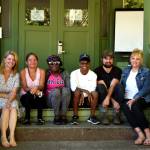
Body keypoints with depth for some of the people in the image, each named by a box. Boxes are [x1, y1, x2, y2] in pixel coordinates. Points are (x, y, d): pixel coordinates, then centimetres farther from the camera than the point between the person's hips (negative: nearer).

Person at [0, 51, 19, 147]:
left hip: (11, 99, 2)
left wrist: (9, 101, -23)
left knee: (13, 107, -32)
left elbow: (14, 92, -4)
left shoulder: (16, 75, 6)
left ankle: (12, 136, -38)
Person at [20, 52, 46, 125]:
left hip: (38, 98, 1)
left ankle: (40, 117, -20)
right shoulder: (23, 72, -4)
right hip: (26, 97, -1)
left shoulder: (41, 71, -2)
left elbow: (42, 86, -15)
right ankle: (27, 118, -20)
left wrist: (37, 87, -39)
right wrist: (31, 89, -37)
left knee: (40, 93, -34)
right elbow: (24, 87, -14)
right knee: (29, 94, -35)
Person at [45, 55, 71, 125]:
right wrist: (55, 90, -11)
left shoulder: (65, 73, 9)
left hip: (63, 99, 1)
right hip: (51, 99, -1)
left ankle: (63, 116, -30)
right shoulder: (46, 74, 7)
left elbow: (68, 88, 1)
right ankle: (56, 117, -27)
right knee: (56, 91, -34)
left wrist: (61, 89, -18)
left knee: (65, 90, -31)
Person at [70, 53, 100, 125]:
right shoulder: (74, 73, -6)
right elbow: (73, 88, -17)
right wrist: (85, 91, -30)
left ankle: (92, 116, -17)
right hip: (78, 97, -1)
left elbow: (92, 89, -11)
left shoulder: (93, 74, -2)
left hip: (88, 98, 1)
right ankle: (75, 116, -22)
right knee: (77, 91, -33)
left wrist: (83, 94, -26)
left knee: (95, 93, -29)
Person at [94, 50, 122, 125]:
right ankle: (104, 116, -28)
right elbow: (103, 87, -16)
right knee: (100, 86, -31)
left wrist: (108, 98, -37)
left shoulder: (117, 70, -4)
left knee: (119, 85, -28)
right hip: (102, 96, -1)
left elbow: (112, 85, -20)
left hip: (113, 94, 1)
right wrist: (113, 101, -26)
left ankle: (116, 115, -24)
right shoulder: (98, 70, -6)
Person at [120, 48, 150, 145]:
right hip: (127, 99, 3)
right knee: (125, 107, -31)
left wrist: (134, 99, -18)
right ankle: (140, 134, -35)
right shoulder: (126, 71, 16)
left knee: (135, 106, -35)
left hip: (142, 99, -3)